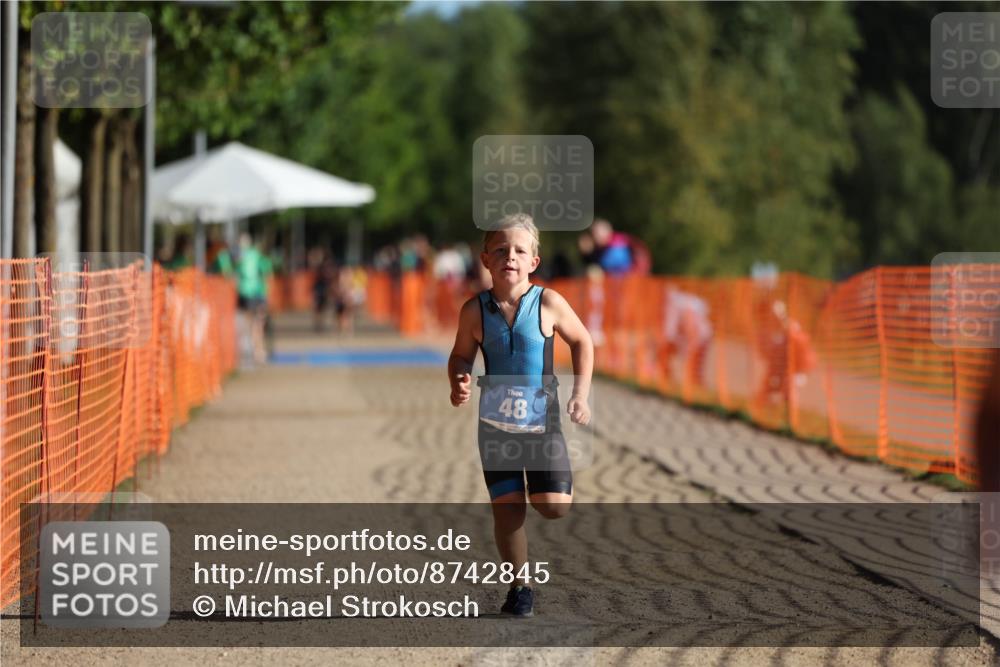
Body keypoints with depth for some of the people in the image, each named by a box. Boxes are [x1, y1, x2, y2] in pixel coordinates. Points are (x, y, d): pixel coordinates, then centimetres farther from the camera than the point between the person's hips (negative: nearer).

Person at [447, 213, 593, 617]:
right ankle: (519, 584, 18)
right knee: (507, 508, 2)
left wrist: (580, 394, -3)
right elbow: (461, 356, 6)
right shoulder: (475, 310, -8)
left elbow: (582, 342, 4)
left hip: (542, 420, -1)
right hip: (495, 424, 1)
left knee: (554, 506, -8)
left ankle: (553, 484, 29)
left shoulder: (549, 305, -11)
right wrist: (458, 384, -15)